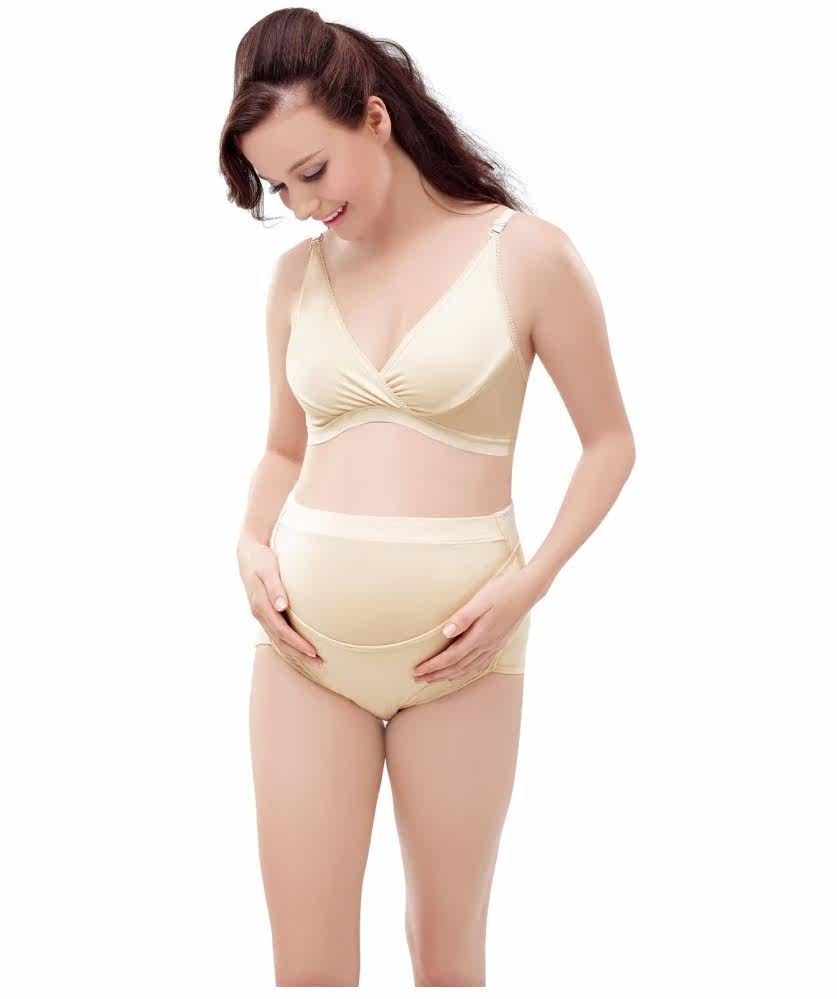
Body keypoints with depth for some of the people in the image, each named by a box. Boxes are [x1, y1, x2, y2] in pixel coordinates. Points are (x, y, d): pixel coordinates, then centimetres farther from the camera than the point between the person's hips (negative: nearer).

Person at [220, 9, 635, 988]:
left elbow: (609, 441, 2)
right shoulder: (298, 271, 7)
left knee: (448, 951, 10)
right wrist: (251, 547, -1)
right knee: (306, 962, 5)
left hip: (455, 644, -3)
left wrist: (528, 582, -11)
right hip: (308, 636, 3)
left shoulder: (525, 254, -5)